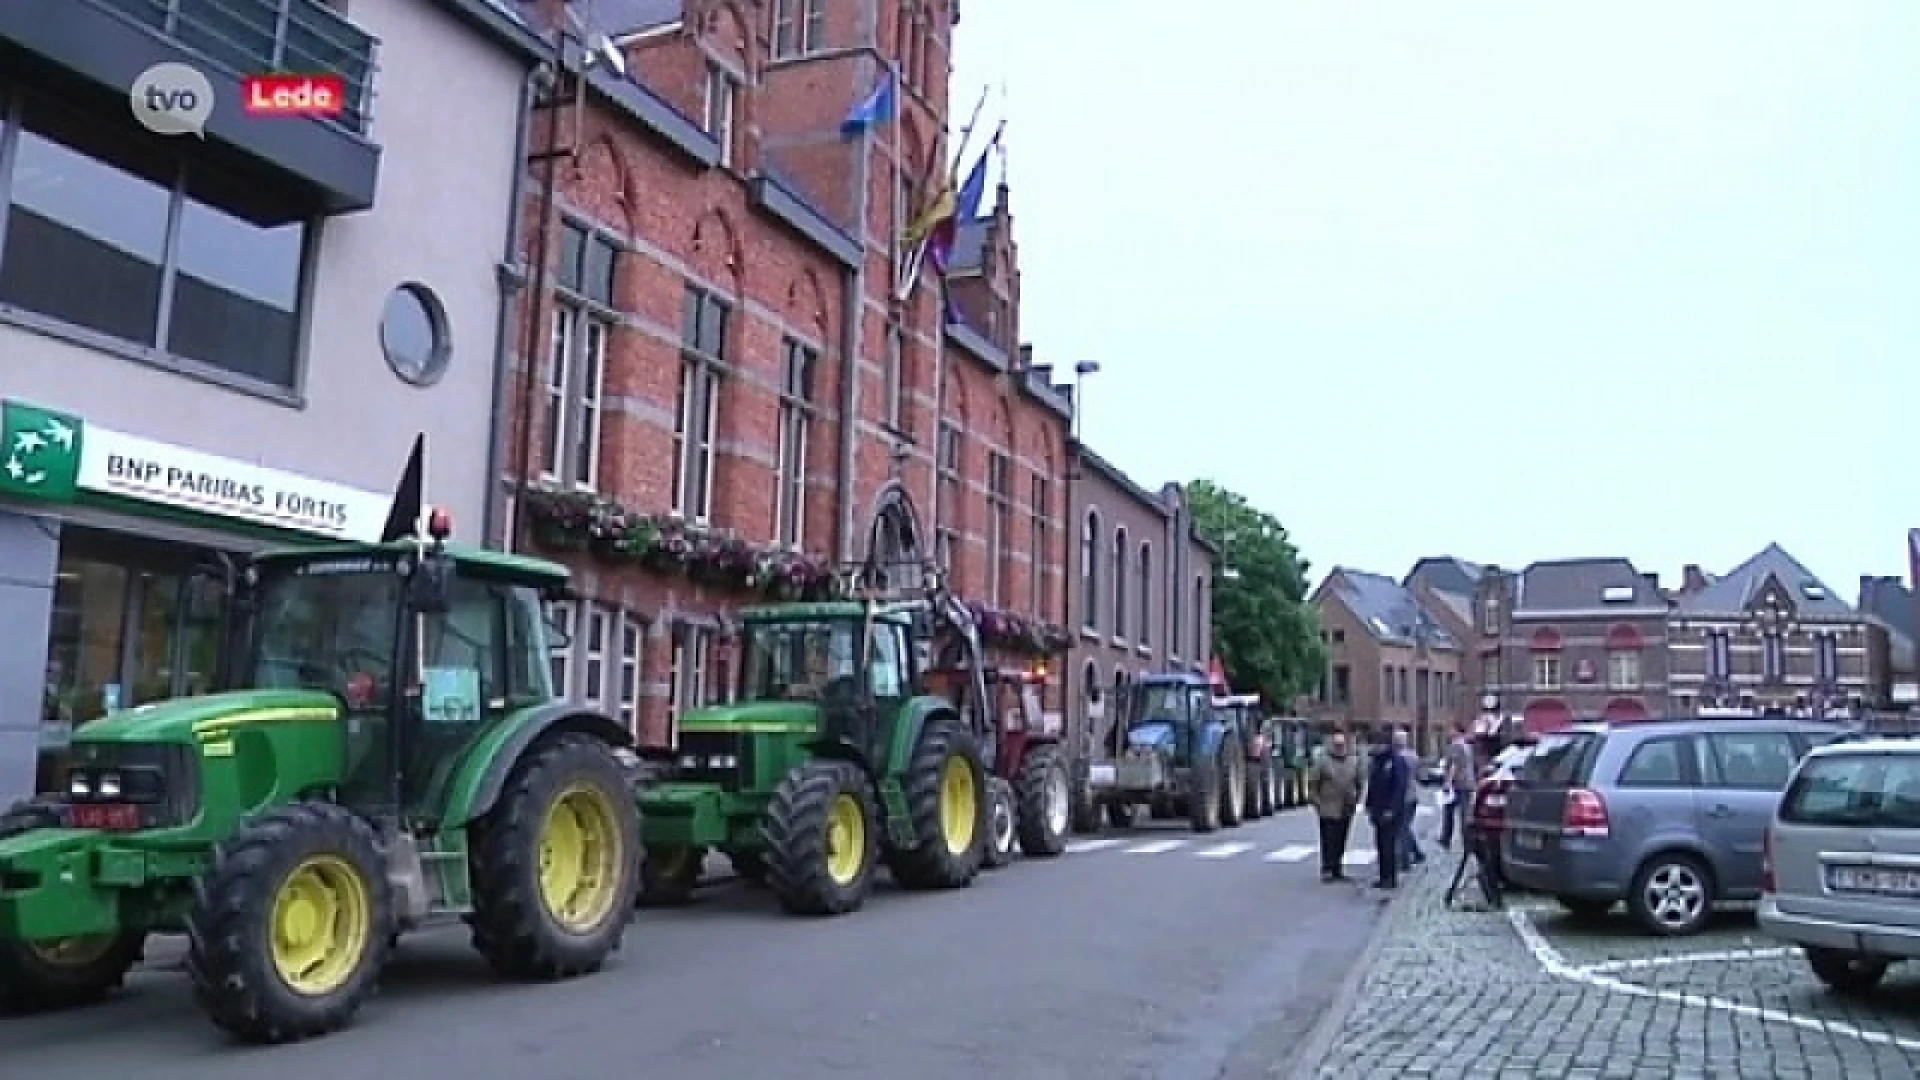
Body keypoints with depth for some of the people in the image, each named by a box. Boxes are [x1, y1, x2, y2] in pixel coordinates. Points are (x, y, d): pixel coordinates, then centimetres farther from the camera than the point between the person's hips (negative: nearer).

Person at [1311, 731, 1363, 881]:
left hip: (1346, 810, 4)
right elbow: (1314, 784, -1)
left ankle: (1338, 870, 18)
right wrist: (1317, 803, -6)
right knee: (1329, 841, -6)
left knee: (1341, 841, 10)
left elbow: (1358, 783, 18)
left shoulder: (1353, 761, 10)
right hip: (1328, 810, -4)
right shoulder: (1322, 761, -3)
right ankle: (1327, 870, -3)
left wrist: (1355, 800, 10)